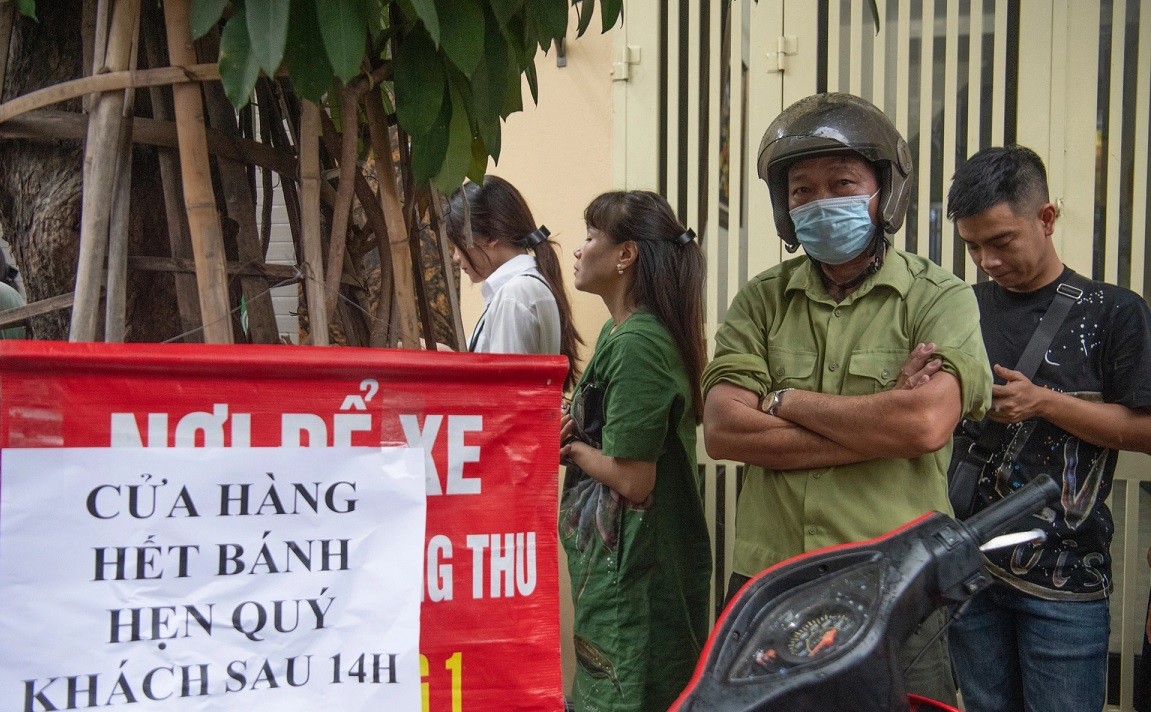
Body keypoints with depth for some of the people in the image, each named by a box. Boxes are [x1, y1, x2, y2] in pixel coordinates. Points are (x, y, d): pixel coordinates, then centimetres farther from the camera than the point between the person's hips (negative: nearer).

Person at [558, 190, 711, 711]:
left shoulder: (637, 343, -20)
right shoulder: (620, 332, 10)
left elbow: (632, 480, -24)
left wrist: (569, 446, -8)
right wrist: (569, 432, -2)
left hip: (631, 569, -10)